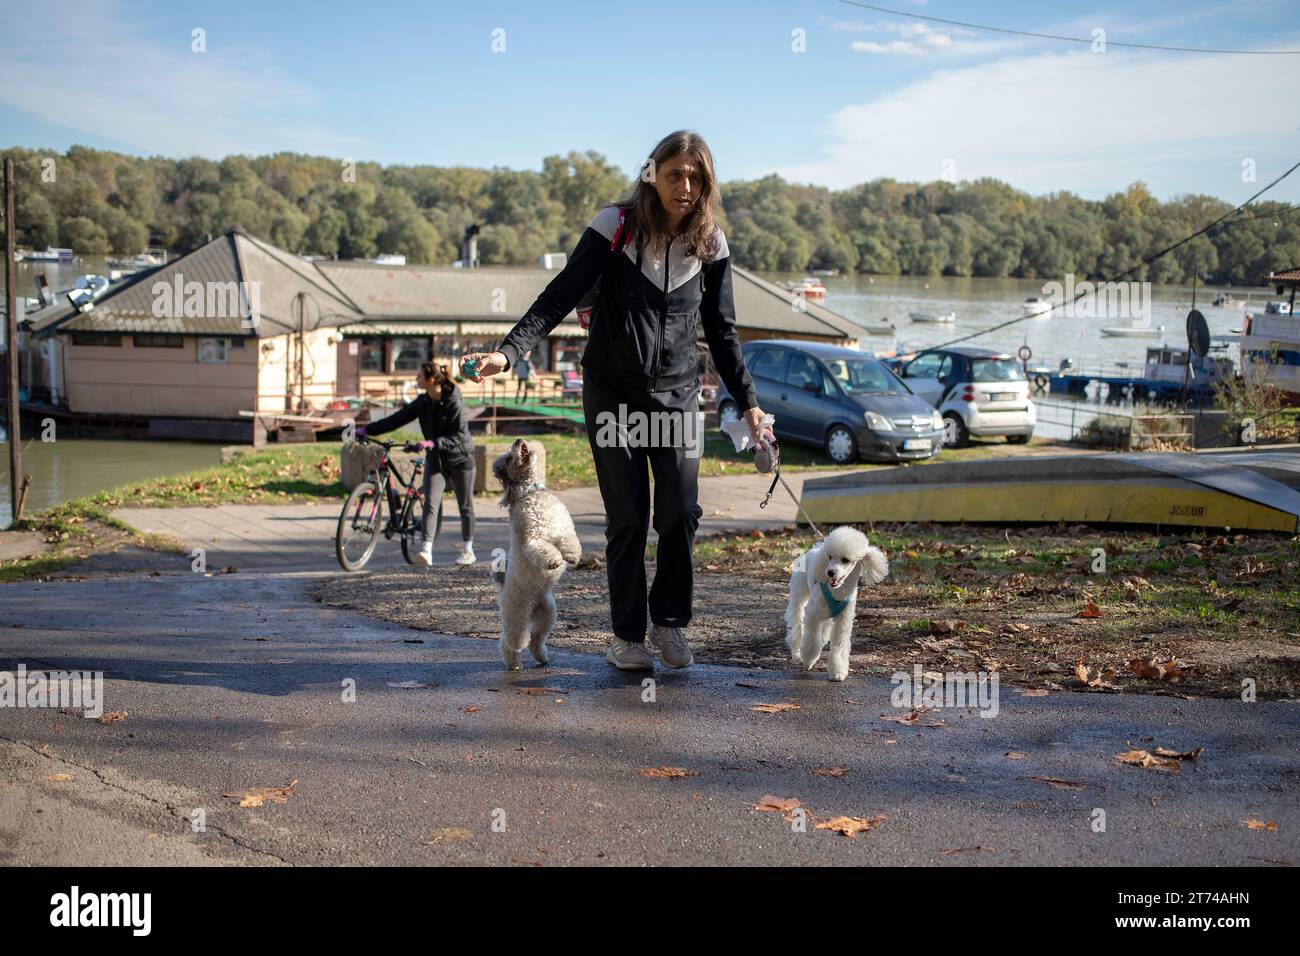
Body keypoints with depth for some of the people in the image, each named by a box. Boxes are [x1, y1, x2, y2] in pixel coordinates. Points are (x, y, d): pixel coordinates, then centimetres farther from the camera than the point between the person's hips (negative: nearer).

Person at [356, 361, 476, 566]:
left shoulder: (454, 402, -19)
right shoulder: (423, 402, -1)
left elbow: (459, 436, -23)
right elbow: (398, 418, 0)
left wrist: (433, 443, -35)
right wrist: (367, 429, -5)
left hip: (460, 458, -5)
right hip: (435, 459, 5)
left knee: (465, 506, 7)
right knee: (430, 504, -10)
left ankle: (467, 550, 21)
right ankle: (426, 550, -18)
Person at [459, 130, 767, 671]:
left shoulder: (710, 244, 1)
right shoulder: (616, 227, -9)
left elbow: (722, 331, 9)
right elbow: (560, 296, -13)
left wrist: (748, 403, 9)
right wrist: (509, 351, -26)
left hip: (677, 395, 2)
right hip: (613, 392, -2)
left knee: (681, 513, -7)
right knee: (627, 518, -2)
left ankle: (670, 623, 13)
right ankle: (627, 635, 11)